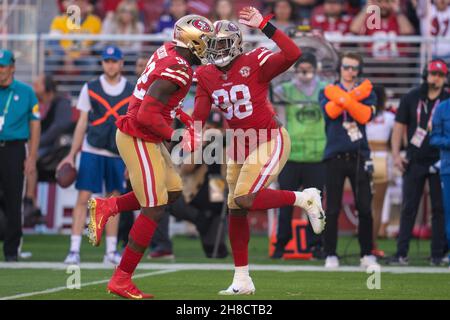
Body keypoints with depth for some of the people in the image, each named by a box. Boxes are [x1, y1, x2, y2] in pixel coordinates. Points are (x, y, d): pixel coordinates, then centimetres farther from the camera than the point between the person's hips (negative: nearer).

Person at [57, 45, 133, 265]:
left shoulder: (132, 92, 4)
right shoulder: (90, 89, 3)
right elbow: (82, 123, 6)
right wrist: (72, 155, 2)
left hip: (117, 154, 1)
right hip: (91, 151, -1)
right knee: (83, 198, -7)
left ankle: (111, 251, 14)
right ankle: (74, 250, -7)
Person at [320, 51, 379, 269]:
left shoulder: (366, 92, 11)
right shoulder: (328, 91, 10)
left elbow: (366, 116, -9)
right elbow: (330, 111, -11)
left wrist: (343, 98, -14)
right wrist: (354, 95, -15)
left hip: (359, 156, 0)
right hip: (335, 157, 0)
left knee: (365, 208, -2)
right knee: (332, 209, -1)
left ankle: (367, 255, 5)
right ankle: (331, 255, 4)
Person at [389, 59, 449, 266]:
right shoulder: (411, 99, 7)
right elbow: (399, 127, 7)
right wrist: (396, 154, -1)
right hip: (414, 162, 1)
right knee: (408, 208, -1)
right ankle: (401, 253, 0)